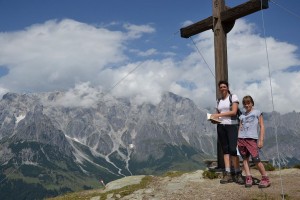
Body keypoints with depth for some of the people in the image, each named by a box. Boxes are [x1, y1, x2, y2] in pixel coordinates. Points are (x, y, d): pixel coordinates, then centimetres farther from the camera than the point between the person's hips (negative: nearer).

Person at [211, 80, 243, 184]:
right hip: (221, 126, 5)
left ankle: (238, 174, -6)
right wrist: (214, 119, -5)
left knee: (233, 149, -12)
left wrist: (219, 115, -14)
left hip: (232, 125, -4)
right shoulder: (219, 101, 17)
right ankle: (227, 174, 1)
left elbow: (234, 112, -9)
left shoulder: (233, 97, 2)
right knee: (225, 150, 2)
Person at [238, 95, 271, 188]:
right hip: (241, 139, 4)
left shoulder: (257, 113, 8)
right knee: (245, 159, 2)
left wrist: (261, 140, -5)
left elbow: (262, 127, 3)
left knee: (256, 159, -10)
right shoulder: (242, 116, 18)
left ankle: (265, 179, 0)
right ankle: (248, 178, 5)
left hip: (252, 139, -4)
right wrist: (237, 141, 7)